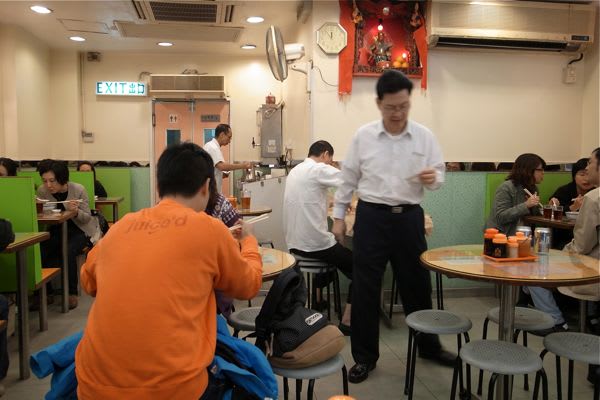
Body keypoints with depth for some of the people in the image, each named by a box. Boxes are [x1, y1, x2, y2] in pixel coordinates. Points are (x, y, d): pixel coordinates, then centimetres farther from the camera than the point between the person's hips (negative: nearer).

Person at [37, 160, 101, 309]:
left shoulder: (78, 190, -15)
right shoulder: (42, 191, -6)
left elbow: (87, 218, -9)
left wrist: (76, 211, -31)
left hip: (78, 231, -3)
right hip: (55, 231, 4)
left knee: (68, 253, -32)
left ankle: (72, 293, -12)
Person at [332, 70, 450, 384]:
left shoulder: (425, 137, 1)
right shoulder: (363, 136, -2)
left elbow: (439, 175, 5)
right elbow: (348, 179, 4)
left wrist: (433, 178, -19)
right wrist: (338, 216, 5)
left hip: (409, 217, 1)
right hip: (371, 217, -1)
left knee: (417, 283, 14)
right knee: (365, 288, 3)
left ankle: (429, 346, 37)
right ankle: (365, 356, 20)